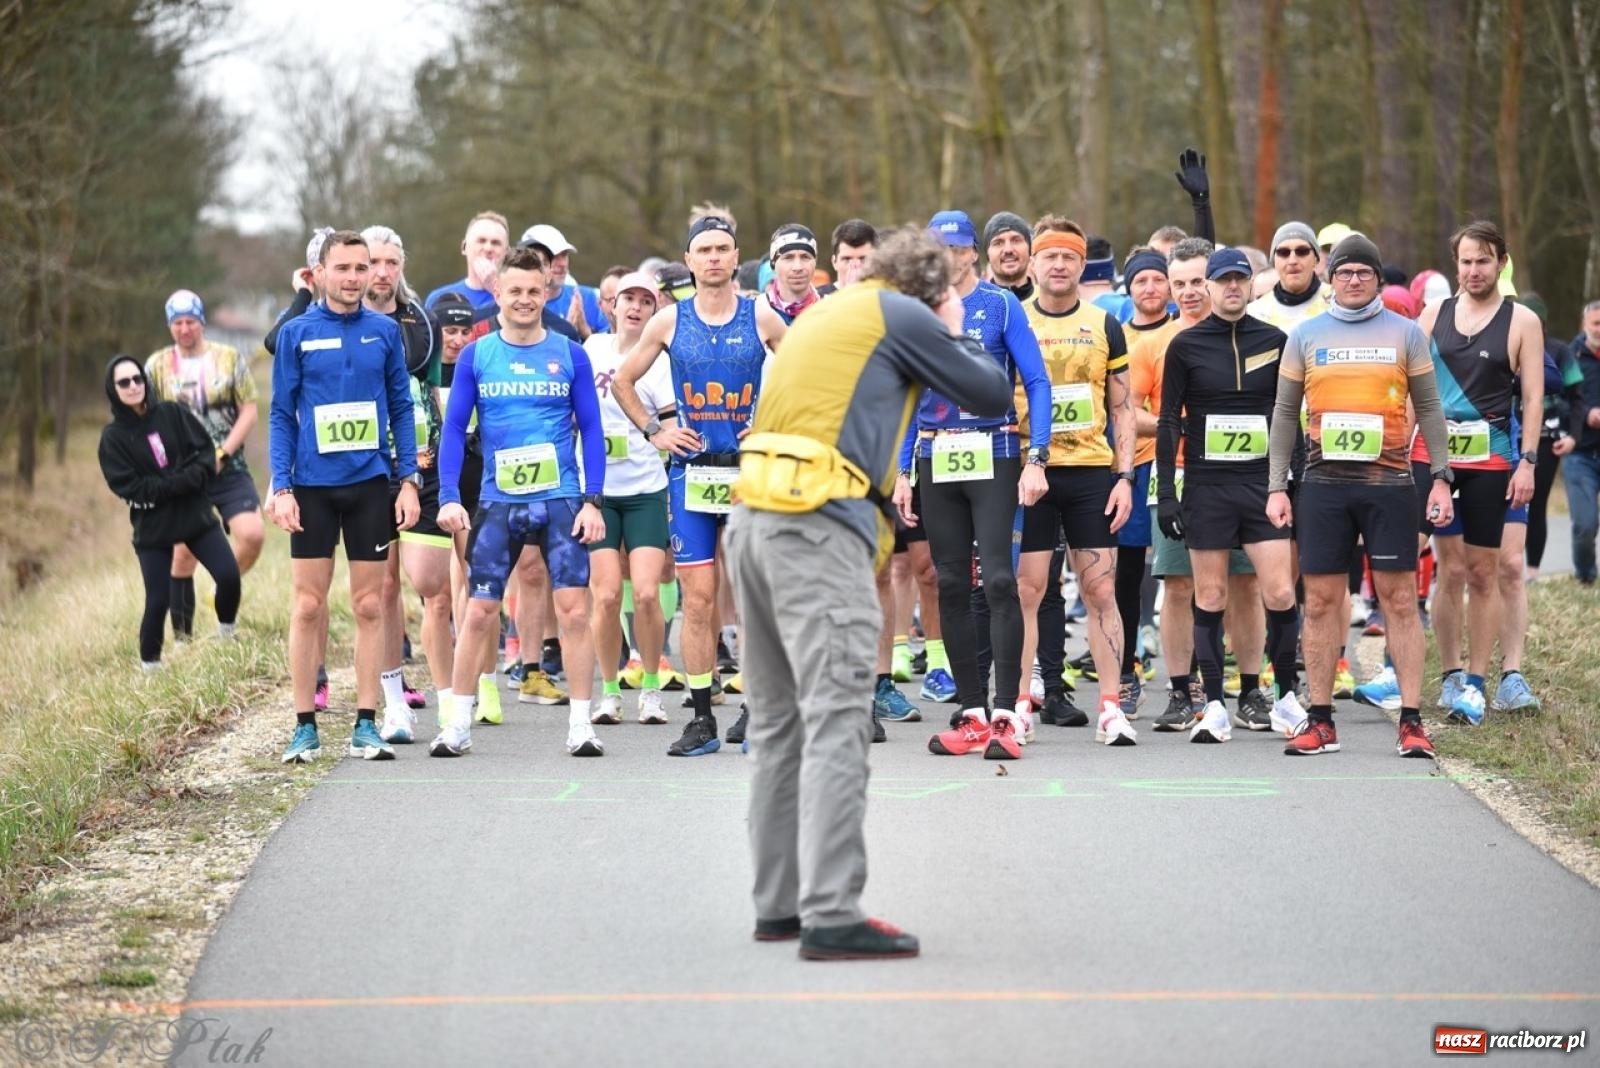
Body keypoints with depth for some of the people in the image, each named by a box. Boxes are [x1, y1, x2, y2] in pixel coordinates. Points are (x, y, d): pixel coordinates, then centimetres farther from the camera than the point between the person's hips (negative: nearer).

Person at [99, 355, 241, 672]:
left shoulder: (172, 413, 2)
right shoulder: (113, 437, -5)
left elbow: (206, 450, 0)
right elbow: (128, 487, -12)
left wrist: (193, 476, -19)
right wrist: (179, 483, -18)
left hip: (196, 515, 2)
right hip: (152, 527, -2)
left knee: (229, 575, -12)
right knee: (158, 600, -7)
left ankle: (227, 631, 15)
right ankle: (149, 664, 12)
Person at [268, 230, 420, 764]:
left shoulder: (385, 332, 5)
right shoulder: (296, 334, 1)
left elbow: (402, 409, 9)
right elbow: (282, 415, 2)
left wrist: (409, 481, 2)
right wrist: (282, 488, -5)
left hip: (370, 484, 1)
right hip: (312, 488, -1)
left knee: (369, 606, 3)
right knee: (308, 606, 0)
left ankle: (366, 725, 8)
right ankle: (305, 727, 6)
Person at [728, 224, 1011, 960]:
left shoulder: (825, 315, 26)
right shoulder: (900, 315, 3)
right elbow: (992, 395, 8)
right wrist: (956, 334, 25)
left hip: (753, 514, 9)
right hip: (819, 523, -9)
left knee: (782, 719, 13)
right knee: (837, 719, -12)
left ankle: (779, 904, 17)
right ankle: (831, 917, -18)